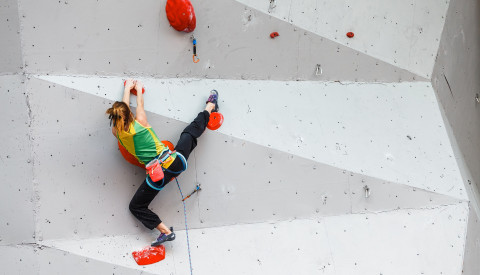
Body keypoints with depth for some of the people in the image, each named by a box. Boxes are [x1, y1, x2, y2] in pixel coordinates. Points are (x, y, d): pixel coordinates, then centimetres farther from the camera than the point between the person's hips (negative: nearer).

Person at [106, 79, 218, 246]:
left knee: (136, 207, 15)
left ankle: (166, 231, 2)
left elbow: (124, 106, 13)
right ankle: (210, 106, 53)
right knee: (191, 131, 27)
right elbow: (140, 105, 15)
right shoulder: (140, 122, -11)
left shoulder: (117, 132, -6)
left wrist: (128, 88, 28)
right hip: (174, 161, 1)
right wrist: (139, 89, 34)